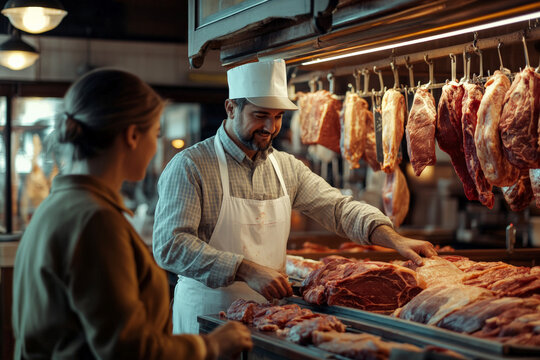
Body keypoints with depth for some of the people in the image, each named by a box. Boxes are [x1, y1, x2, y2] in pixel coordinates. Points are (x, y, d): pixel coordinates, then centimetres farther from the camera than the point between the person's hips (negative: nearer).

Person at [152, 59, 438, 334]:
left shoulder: (287, 167, 8)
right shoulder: (190, 166, -12)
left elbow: (339, 208, 3)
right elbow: (170, 245, -20)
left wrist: (395, 240, -15)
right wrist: (246, 270, -28)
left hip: (270, 314, 5)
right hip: (207, 316, -5)